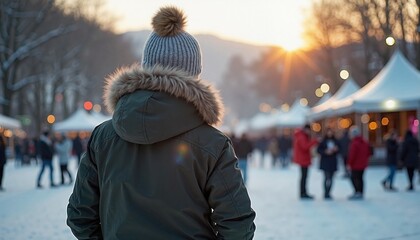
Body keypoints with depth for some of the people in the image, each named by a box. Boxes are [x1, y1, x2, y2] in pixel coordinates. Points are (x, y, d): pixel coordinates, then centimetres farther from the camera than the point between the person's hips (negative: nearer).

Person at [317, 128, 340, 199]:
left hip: (333, 161, 4)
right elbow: (319, 150, -4)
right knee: (327, 177, -11)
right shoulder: (323, 141, -5)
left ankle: (328, 193, 16)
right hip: (325, 161, -4)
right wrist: (325, 152, -18)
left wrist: (336, 149, -10)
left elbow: (339, 149, 11)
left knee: (331, 178, 7)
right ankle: (326, 194, -6)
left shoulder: (335, 141, 5)